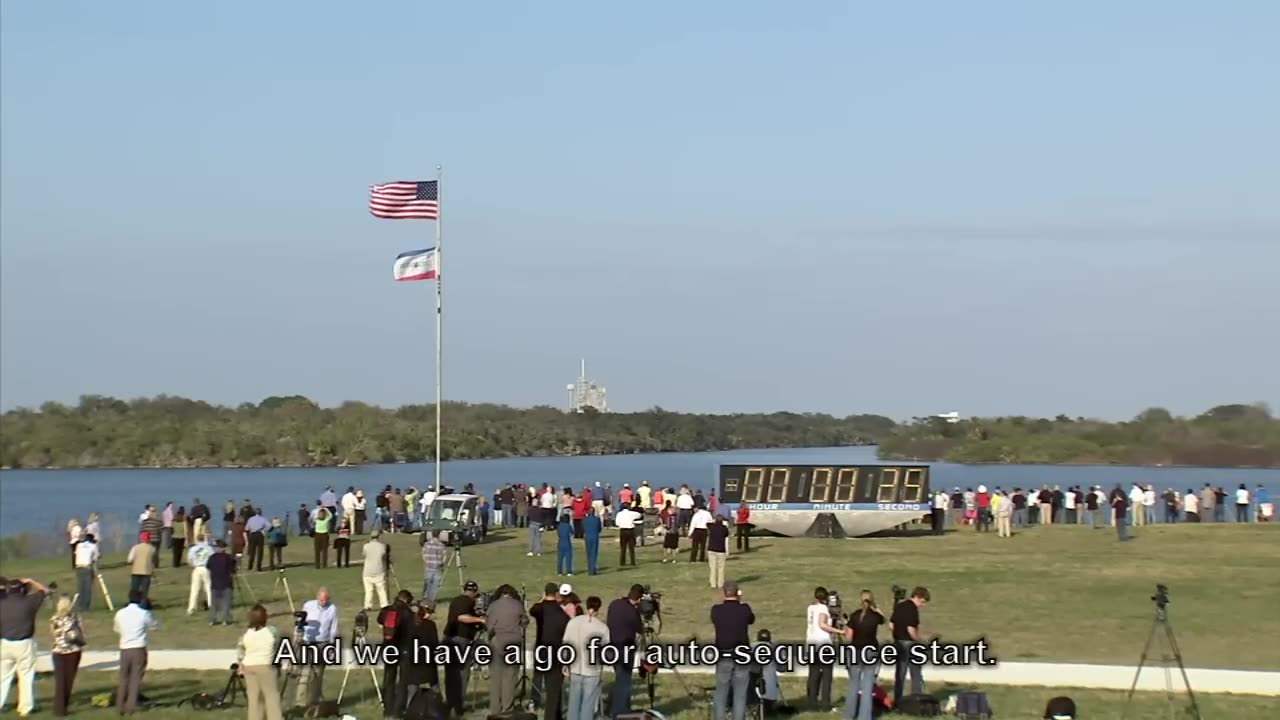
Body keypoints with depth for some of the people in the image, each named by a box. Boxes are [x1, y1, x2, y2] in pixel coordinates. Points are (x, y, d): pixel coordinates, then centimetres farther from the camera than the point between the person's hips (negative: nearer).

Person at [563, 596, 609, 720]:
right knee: (588, 704, 4)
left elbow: (566, 645, 0)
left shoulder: (573, 622, -3)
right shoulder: (602, 627, -11)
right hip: (592, 670, -3)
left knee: (574, 701, 14)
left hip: (575, 669, 3)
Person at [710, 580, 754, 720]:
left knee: (721, 693, 11)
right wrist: (740, 602, 17)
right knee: (740, 694, 5)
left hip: (723, 657, 1)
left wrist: (725, 602, 18)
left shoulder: (716, 610, -7)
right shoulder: (744, 609, -9)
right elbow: (751, 620, 13)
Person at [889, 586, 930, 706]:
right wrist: (918, 640, -7)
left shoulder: (899, 606, 9)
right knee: (916, 674, 4)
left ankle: (897, 701, 11)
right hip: (909, 643, -7)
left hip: (898, 642, 7)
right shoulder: (913, 609, -16)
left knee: (900, 673, 11)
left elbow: (891, 625, 10)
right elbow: (911, 629, -22)